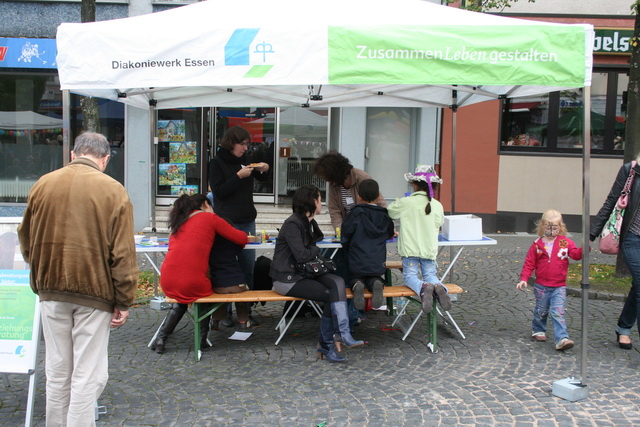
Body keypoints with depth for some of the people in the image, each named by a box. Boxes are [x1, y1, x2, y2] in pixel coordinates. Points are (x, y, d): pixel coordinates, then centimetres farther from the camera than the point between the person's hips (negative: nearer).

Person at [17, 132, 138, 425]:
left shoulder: (43, 185, 3)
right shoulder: (113, 191, -9)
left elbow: (26, 239, 14)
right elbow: (123, 255, -11)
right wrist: (123, 302, -4)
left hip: (51, 291, 4)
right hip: (95, 291, -4)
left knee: (57, 372, 17)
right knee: (88, 375, 4)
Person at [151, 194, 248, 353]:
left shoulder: (179, 222, 19)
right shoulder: (210, 217, 4)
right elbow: (242, 239, 6)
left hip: (167, 284, 5)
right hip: (193, 284, -5)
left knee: (181, 300, 36)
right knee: (205, 291, 30)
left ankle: (160, 338, 27)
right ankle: (202, 338, 28)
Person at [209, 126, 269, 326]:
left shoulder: (244, 159, 12)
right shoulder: (217, 163, -5)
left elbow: (261, 178, 26)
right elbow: (218, 191, -14)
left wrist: (264, 170, 4)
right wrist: (239, 176, -19)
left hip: (247, 222, 6)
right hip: (227, 222, -6)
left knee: (248, 268, 7)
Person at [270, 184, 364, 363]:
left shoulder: (310, 223, 15)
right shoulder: (292, 224, -15)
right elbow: (301, 255, -21)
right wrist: (316, 251, -3)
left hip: (304, 272, 8)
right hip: (288, 279, -8)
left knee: (337, 282, -19)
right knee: (331, 295, -19)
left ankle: (343, 335, -25)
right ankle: (326, 344, -5)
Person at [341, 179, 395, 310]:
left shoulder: (356, 213, -9)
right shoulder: (384, 215, 2)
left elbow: (345, 237, -6)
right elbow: (390, 234, 17)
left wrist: (349, 254, 12)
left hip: (357, 263, -2)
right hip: (378, 264, 2)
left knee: (356, 278, 23)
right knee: (374, 279, 26)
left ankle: (357, 285, -12)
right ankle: (376, 284, -10)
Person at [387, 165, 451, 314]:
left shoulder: (406, 203, -8)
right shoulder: (437, 205, 2)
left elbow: (390, 212, 7)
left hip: (410, 249, -3)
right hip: (430, 249, 3)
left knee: (410, 275, 5)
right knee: (430, 275, 13)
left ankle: (423, 288, -29)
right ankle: (439, 287, -23)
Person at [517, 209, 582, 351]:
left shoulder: (565, 242, 0)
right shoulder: (537, 244, -2)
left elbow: (576, 254, -9)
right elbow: (529, 263, 0)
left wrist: (583, 249, -31)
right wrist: (524, 279, -8)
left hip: (559, 287, -1)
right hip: (541, 286, 1)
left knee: (558, 313, -9)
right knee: (541, 311, 16)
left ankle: (562, 339, -12)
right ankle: (538, 330, 39)